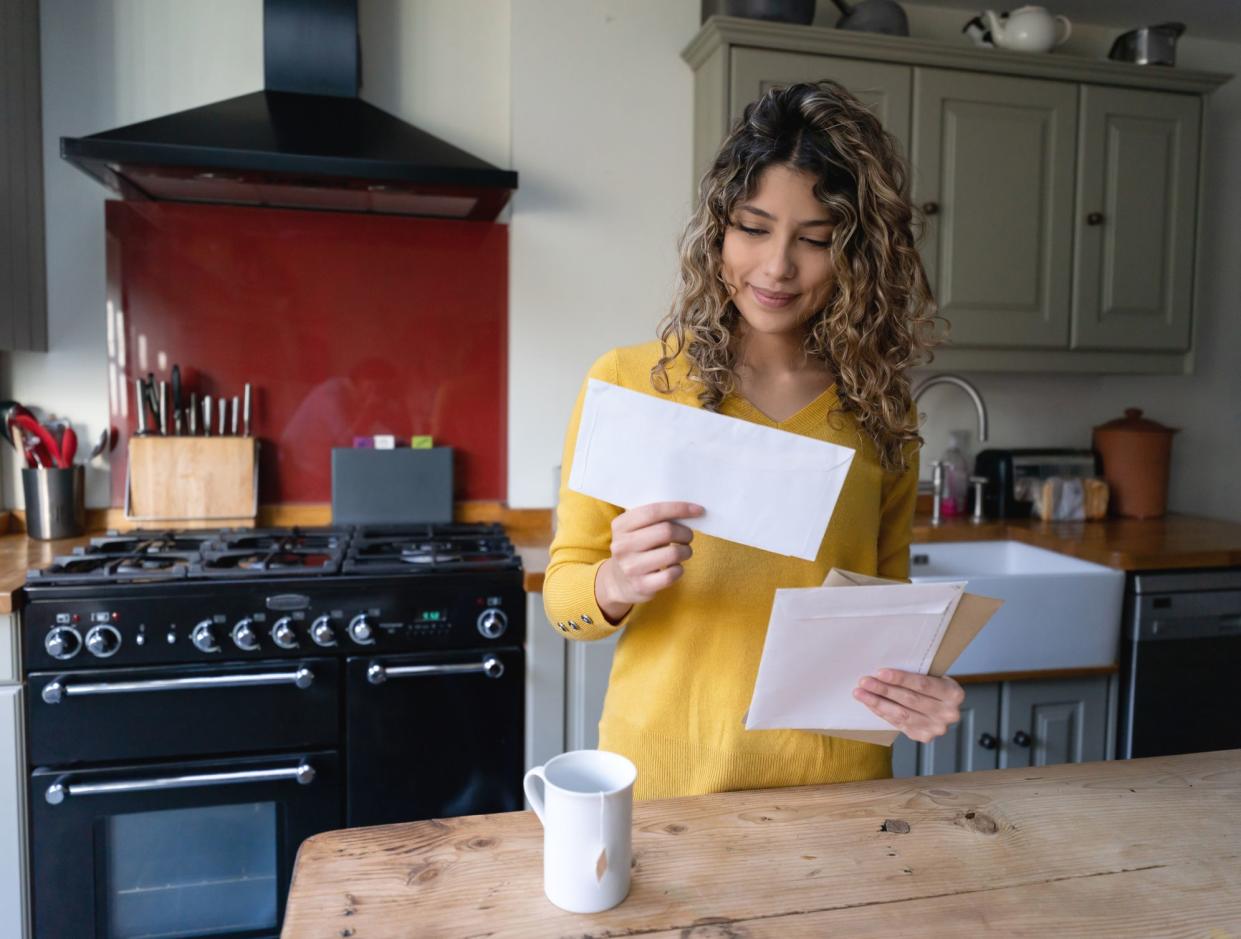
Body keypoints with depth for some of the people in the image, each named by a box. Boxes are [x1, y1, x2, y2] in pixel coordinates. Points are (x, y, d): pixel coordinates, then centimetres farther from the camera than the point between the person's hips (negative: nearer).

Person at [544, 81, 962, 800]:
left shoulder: (883, 411, -1)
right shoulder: (629, 383, -10)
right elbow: (562, 595, -6)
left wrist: (919, 684, -11)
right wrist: (616, 585, -27)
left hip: (838, 778, 2)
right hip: (667, 775, -2)